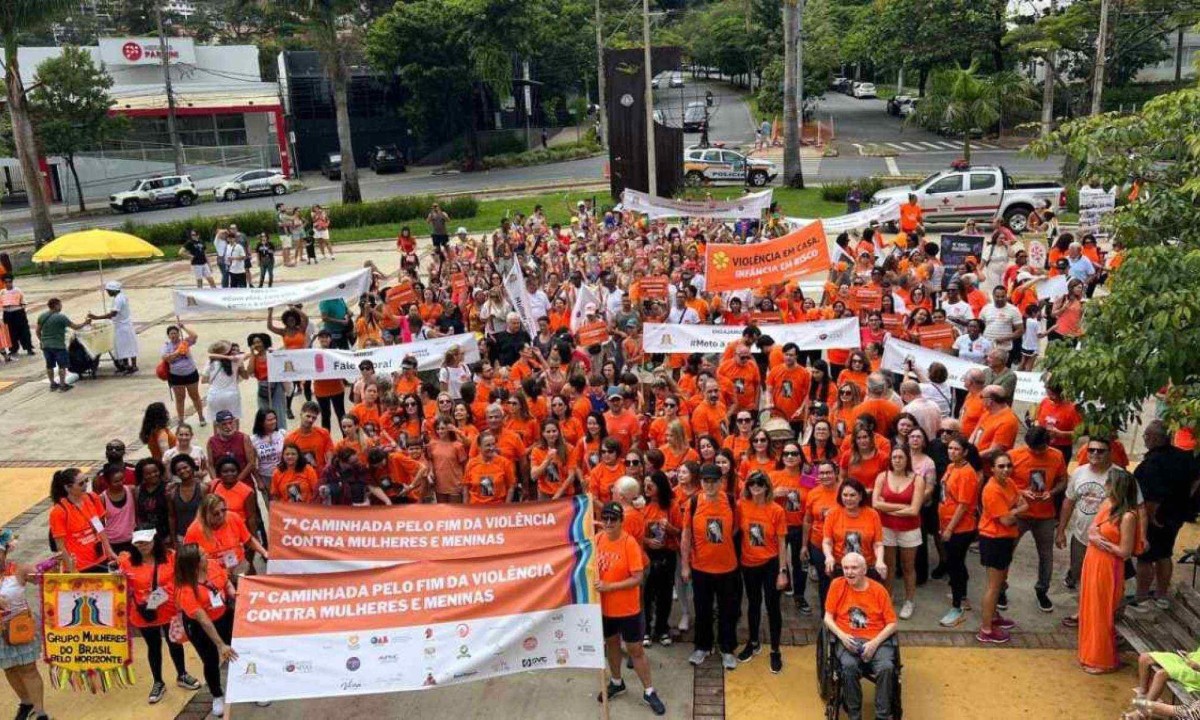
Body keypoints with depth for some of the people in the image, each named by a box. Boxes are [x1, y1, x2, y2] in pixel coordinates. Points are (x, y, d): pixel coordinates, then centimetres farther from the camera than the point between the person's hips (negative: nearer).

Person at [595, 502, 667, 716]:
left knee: (635, 650, 8)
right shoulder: (597, 540, -6)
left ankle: (649, 692, 24)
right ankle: (616, 682, 45)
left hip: (627, 609, -5)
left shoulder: (629, 543, -21)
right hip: (604, 607, 5)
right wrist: (594, 583, -9)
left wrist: (609, 586, -25)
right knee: (611, 644, 23)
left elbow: (637, 578, -21)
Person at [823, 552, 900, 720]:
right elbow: (828, 617, 5)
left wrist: (875, 643, -13)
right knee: (849, 666, -32)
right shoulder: (837, 585, 4)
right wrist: (842, 635, -14)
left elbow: (892, 624, 2)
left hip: (876, 640, 0)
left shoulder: (878, 590, 3)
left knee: (887, 667, -30)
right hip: (848, 640, 0)